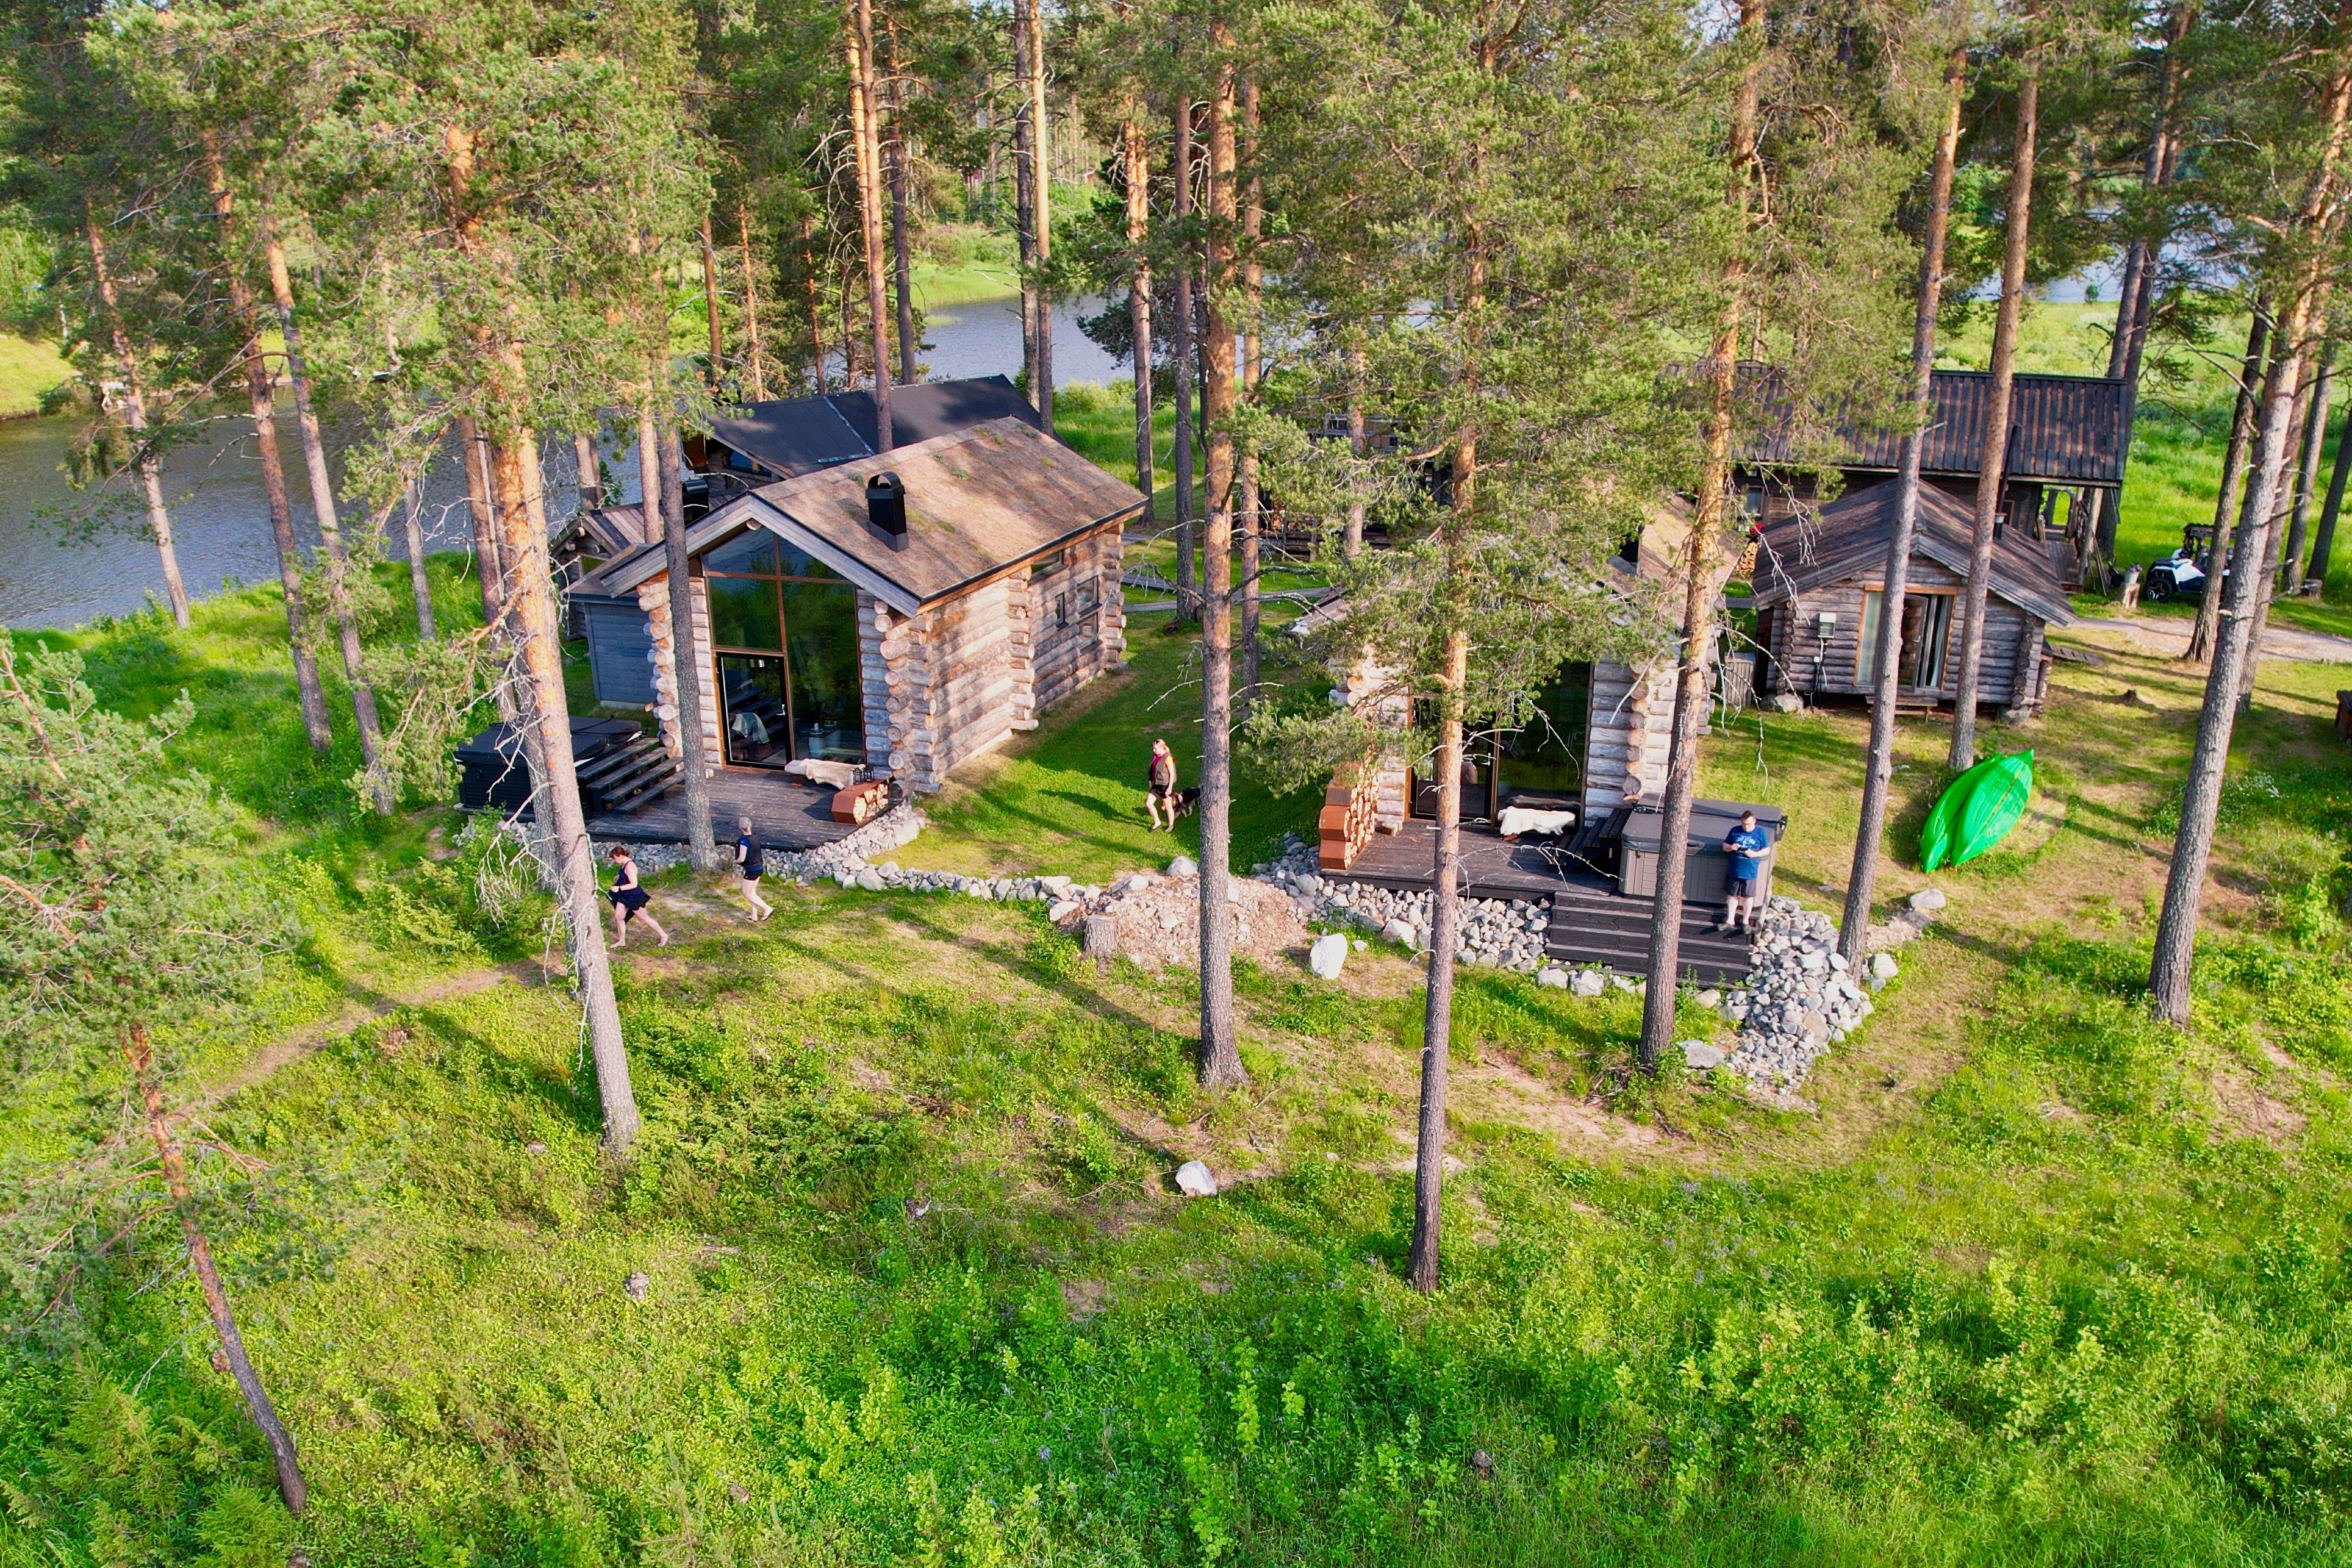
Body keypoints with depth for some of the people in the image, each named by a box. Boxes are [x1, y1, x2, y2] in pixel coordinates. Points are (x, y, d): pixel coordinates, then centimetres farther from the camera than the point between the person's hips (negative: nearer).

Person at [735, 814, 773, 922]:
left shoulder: (744, 840, -24)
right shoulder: (756, 836, -1)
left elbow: (742, 859, -24)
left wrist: (735, 862, -4)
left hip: (751, 870, -8)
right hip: (759, 867, 8)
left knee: (746, 893, 8)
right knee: (752, 892, 19)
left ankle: (768, 908, 5)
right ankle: (755, 916, 26)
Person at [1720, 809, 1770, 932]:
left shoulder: (1761, 833, -5)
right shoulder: (1735, 831, 1)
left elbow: (1767, 850, -2)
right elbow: (1724, 846, 7)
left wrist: (1754, 854, -19)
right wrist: (1731, 847, -16)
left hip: (1750, 872, -2)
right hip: (1735, 870, 2)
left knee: (1748, 896, 8)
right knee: (1733, 895, 11)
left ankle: (1746, 921, 22)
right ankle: (1730, 921, 20)